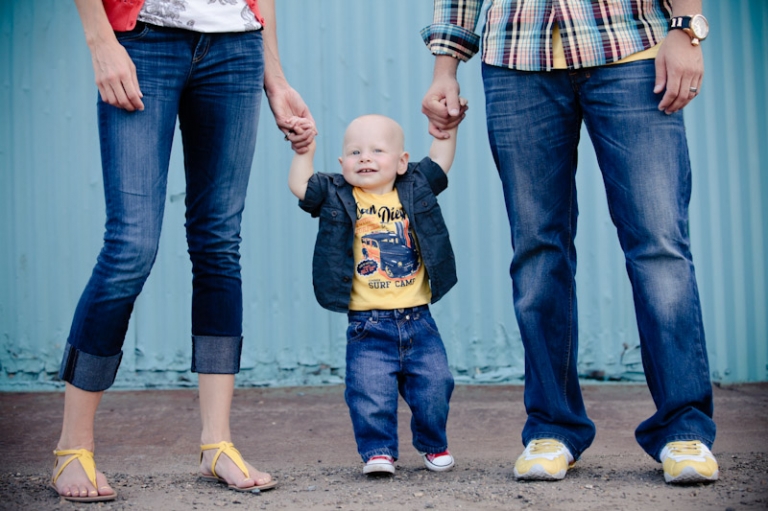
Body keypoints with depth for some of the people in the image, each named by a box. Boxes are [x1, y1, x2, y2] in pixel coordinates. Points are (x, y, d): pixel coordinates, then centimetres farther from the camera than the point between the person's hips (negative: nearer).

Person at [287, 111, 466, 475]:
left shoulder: (415, 189, 7)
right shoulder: (337, 197, 1)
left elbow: (439, 163, 18)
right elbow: (300, 185, -2)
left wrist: (446, 129, 12)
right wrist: (305, 151, -7)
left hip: (417, 319, 2)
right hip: (368, 325, -2)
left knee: (434, 385, 3)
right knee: (370, 394, -10)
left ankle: (433, 445, 25)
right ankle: (378, 450, 7)